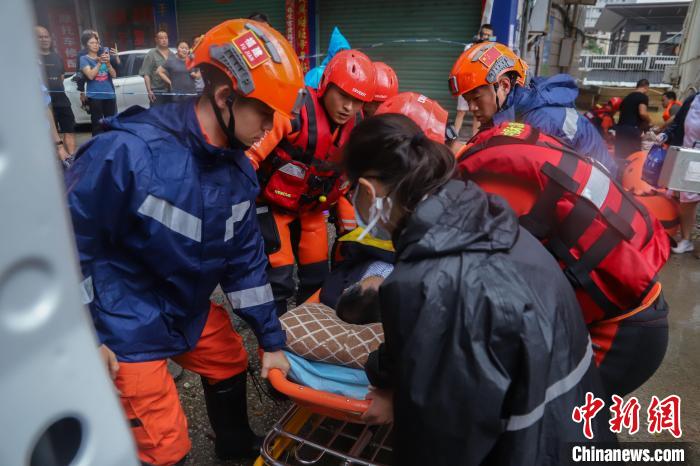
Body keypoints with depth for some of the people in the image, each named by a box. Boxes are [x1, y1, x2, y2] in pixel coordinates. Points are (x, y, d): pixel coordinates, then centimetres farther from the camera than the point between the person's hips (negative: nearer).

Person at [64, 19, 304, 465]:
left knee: (230, 364, 25)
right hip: (128, 323, -7)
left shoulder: (238, 168, -7)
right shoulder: (128, 150, -30)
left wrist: (271, 338, 3)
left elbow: (245, 256, 0)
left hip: (189, 307, 7)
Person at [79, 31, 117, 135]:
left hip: (110, 95, 4)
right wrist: (99, 63, -15)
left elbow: (114, 75, 6)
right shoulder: (84, 59, 3)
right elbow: (90, 75, -11)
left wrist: (107, 63, -9)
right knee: (97, 124, -8)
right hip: (95, 96, -4)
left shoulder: (104, 55, 14)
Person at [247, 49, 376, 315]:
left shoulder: (355, 127, -5)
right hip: (272, 203, -6)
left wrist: (348, 220, 11)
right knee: (279, 278, -6)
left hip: (311, 208, 6)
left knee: (317, 276, 12)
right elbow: (250, 154, -27)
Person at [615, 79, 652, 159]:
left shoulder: (628, 97, 23)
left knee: (620, 156, 7)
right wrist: (649, 121, 4)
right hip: (632, 129, -7)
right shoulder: (643, 96, 0)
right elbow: (642, 113, -15)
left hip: (620, 128, 7)